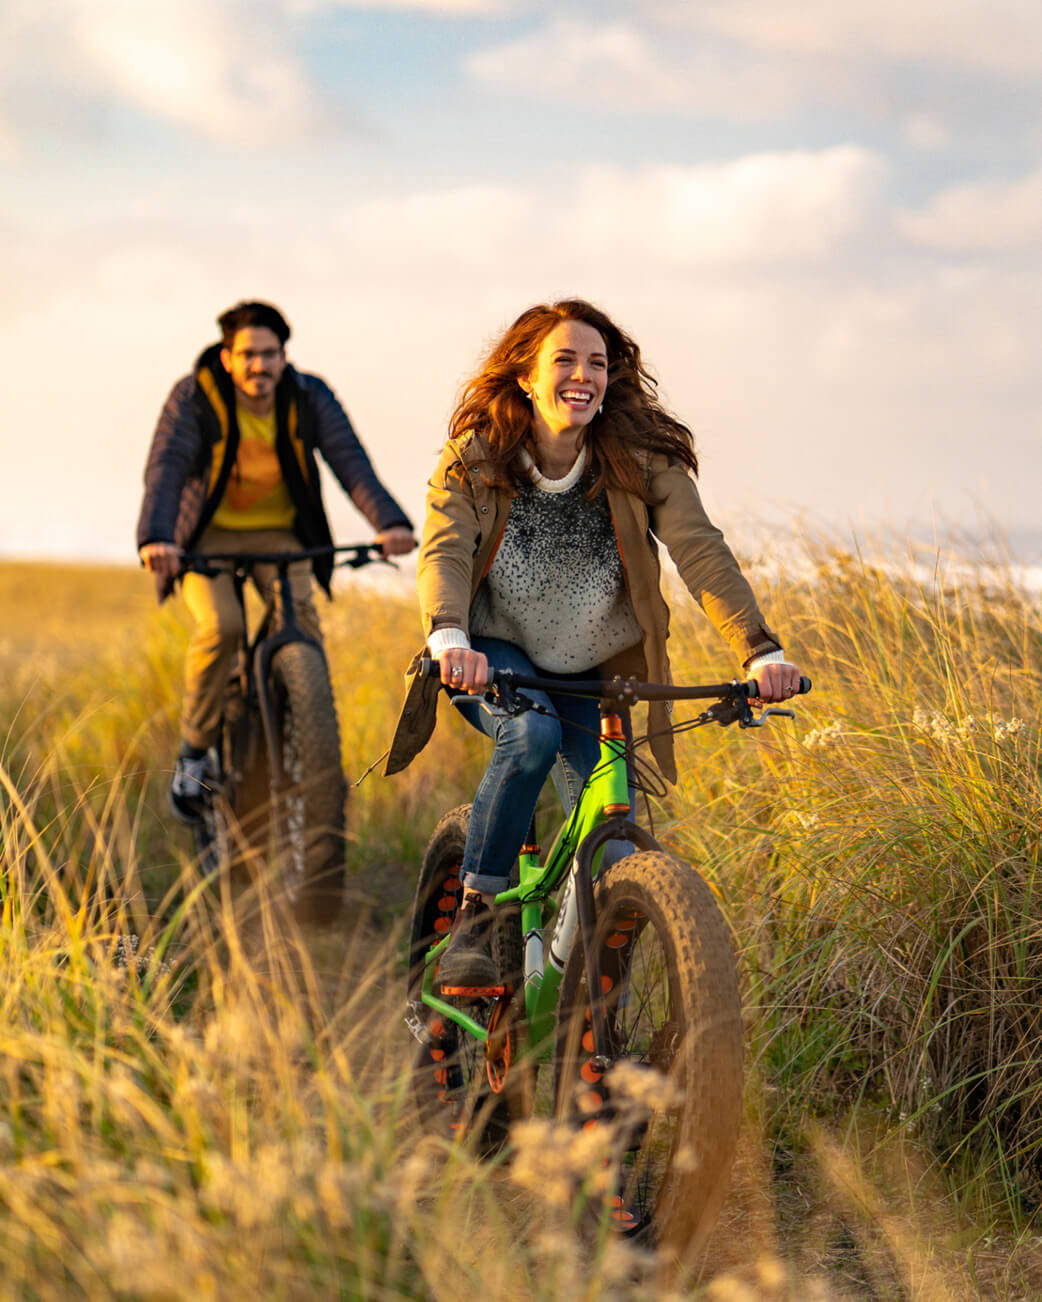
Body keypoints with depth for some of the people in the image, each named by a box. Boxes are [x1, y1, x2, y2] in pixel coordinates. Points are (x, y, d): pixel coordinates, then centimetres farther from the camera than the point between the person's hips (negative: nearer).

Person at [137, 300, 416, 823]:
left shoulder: (310, 398, -12)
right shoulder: (194, 398, -17)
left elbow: (350, 462, -24)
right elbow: (165, 468, -30)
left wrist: (389, 522, -42)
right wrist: (154, 538, -49)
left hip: (279, 533, 2)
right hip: (209, 534, -2)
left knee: (303, 626, -22)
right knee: (221, 625, -27)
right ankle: (195, 748, -6)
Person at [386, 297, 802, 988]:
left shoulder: (642, 461, -15)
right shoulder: (475, 459, -16)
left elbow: (702, 553, -26)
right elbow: (443, 553, -30)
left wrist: (762, 651, -41)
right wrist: (450, 640, -52)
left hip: (590, 672, 2)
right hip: (491, 655, -2)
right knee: (532, 735, -35)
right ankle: (474, 919, -21)